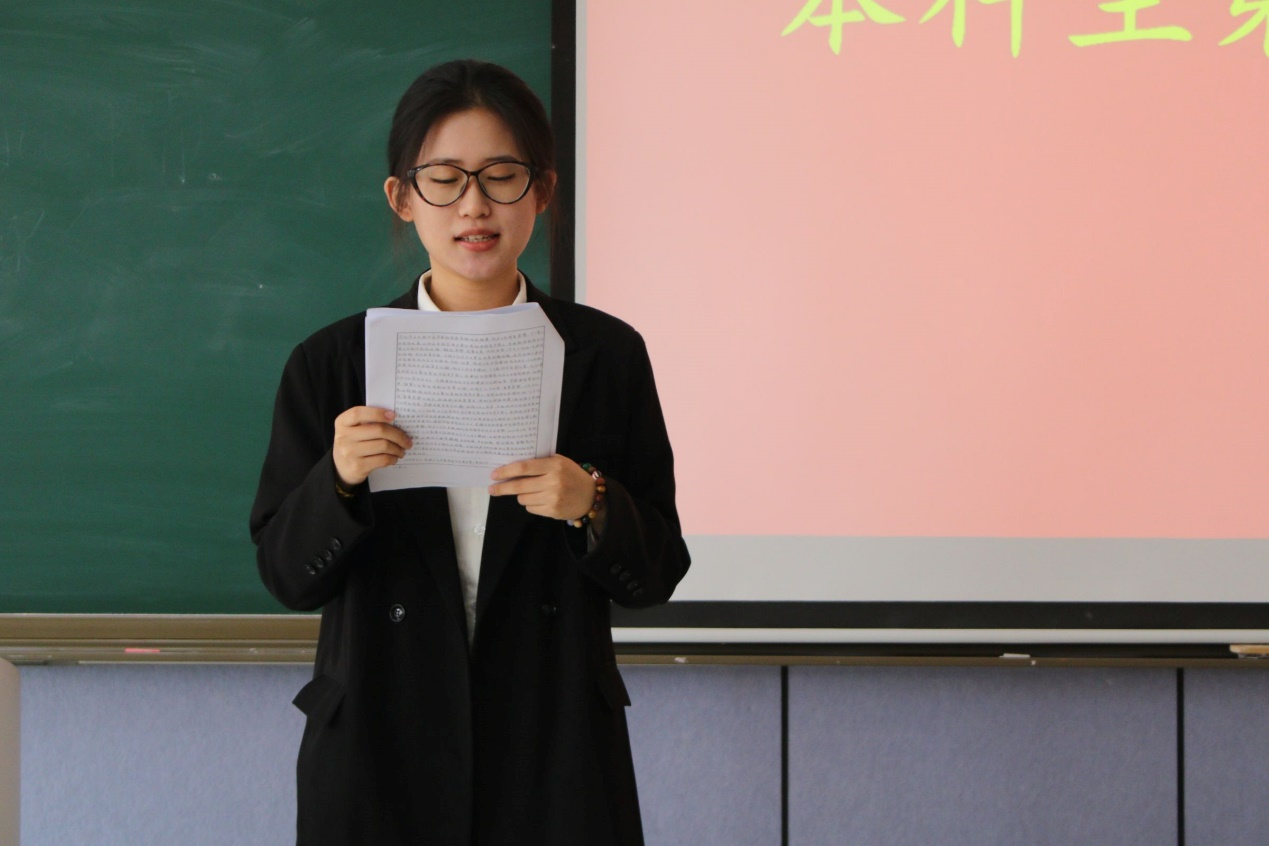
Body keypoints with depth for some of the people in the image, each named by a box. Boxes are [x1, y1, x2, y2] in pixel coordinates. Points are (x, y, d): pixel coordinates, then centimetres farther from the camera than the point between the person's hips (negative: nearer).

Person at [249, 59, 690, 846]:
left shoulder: (605, 355, 0)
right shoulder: (332, 363, -1)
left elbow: (656, 574, 0)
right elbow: (288, 575, -1)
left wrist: (591, 507, -19)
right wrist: (338, 482, -19)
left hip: (554, 751, 0)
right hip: (379, 748, 0)